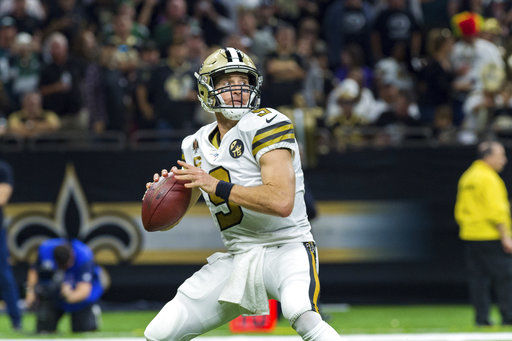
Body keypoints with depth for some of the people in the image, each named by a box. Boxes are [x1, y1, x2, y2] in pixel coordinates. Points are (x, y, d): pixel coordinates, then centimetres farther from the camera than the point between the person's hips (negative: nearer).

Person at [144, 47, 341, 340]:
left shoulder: (265, 125, -12)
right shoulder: (198, 145, 8)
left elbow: (282, 202, -25)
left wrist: (215, 186, -22)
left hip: (287, 248, -6)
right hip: (236, 258, 6)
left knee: (300, 310, -38)